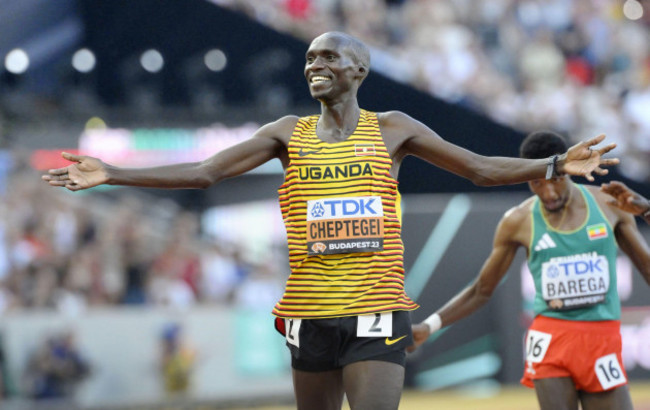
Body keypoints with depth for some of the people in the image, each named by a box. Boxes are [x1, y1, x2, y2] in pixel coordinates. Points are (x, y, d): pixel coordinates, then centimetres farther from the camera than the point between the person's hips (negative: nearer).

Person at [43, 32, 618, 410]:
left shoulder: (391, 129, 5)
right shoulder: (288, 134, 8)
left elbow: (482, 168, 6)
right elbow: (205, 172, 4)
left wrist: (558, 165, -6)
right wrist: (111, 176, -3)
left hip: (376, 314, -2)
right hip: (311, 314, 3)